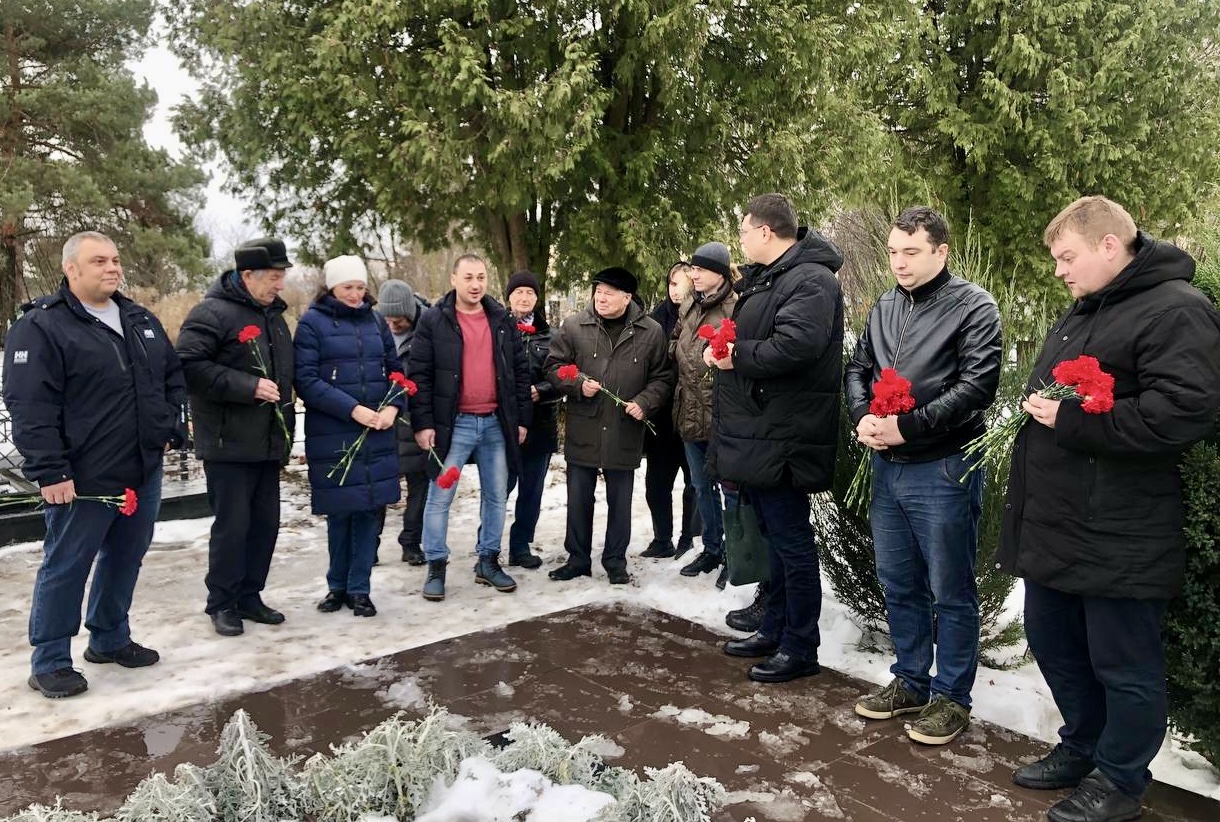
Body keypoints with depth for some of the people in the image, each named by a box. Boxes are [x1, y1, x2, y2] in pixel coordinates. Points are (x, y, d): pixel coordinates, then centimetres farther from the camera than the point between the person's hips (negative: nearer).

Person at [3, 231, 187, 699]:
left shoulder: (140, 321, 13)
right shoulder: (41, 326, -10)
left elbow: (173, 376, 22)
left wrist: (172, 428, 11)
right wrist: (49, 471, -19)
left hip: (144, 472, 7)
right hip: (83, 479, -7)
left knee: (125, 560, 17)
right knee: (66, 568, 4)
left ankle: (110, 639, 34)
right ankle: (49, 663, 17)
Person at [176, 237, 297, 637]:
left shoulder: (273, 314, 15)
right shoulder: (213, 312, -11)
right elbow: (189, 365, -21)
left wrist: (286, 431, 19)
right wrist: (248, 386, -23)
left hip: (268, 442, 8)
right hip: (229, 443, -8)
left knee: (266, 522, 11)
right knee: (232, 524, -2)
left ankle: (248, 596, 24)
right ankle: (222, 603, 14)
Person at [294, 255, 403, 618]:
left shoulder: (376, 321, 11)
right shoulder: (312, 323, -3)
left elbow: (395, 370, 14)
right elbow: (306, 380, -11)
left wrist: (392, 407, -5)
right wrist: (353, 409, -19)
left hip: (377, 434, 4)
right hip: (332, 435, -3)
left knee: (370, 509, 4)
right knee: (340, 511, 5)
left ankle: (359, 589, 16)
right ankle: (337, 585, 23)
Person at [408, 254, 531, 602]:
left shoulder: (503, 320, 8)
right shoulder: (434, 320, -3)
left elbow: (520, 370, 10)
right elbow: (419, 374, -5)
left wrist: (522, 418, 6)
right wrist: (423, 423, -10)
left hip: (496, 423, 4)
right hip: (453, 424, -3)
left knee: (496, 496, 10)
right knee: (440, 498, 1)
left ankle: (488, 561, 24)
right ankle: (436, 567, 14)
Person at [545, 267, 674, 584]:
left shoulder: (651, 332, -2)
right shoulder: (573, 326, -1)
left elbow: (663, 377, 4)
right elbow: (554, 366, 4)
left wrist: (645, 402, -11)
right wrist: (578, 385, -13)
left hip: (625, 433, 0)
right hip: (582, 430, 1)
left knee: (620, 501, 11)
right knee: (579, 498, 10)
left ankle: (615, 561, 26)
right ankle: (578, 559, 26)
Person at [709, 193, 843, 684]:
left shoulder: (811, 280, -16)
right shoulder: (763, 277, 16)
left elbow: (794, 345, -30)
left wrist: (736, 356, -17)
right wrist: (723, 348, 5)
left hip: (781, 437, -10)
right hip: (758, 433, 10)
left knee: (791, 541, 0)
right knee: (775, 535, 18)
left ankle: (800, 649, 13)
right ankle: (774, 629, 32)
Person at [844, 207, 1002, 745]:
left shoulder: (974, 307, -8)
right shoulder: (885, 308, 12)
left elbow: (977, 385, -16)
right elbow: (857, 369, 15)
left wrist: (908, 425, -21)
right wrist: (863, 416, -5)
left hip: (943, 470, -6)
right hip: (886, 465, 7)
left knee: (950, 592, 5)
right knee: (898, 584, 17)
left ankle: (951, 697, 20)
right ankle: (910, 681, 32)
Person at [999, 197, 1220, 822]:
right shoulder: (1083, 310, 16)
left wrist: (1070, 421, -21)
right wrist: (1041, 405, 9)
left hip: (1117, 537, -9)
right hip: (1054, 522, 9)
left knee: (1124, 667, 7)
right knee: (1053, 644, 20)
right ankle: (1082, 747, 39)